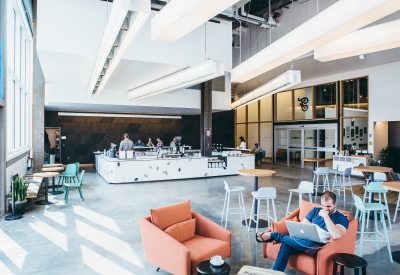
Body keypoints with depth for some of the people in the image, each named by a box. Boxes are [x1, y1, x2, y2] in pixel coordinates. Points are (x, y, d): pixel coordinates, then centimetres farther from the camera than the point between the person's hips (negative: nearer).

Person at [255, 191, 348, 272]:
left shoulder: (342, 218, -3)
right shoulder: (316, 210, 12)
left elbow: (337, 235, -23)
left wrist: (326, 216, -21)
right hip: (305, 240, 4)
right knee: (285, 246, -29)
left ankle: (273, 235, -19)